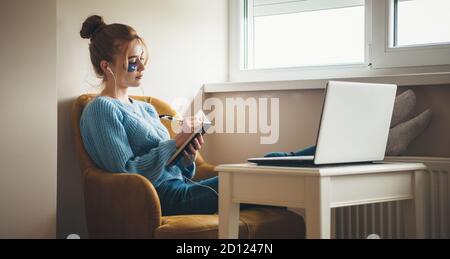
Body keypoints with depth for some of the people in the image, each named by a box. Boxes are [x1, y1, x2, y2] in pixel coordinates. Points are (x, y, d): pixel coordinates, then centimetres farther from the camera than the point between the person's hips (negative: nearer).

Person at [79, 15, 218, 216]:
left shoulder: (147, 109, 22)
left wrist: (187, 158, 0)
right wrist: (175, 144, -12)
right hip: (164, 197, -8)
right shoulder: (101, 109, -4)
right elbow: (125, 172, -14)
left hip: (183, 187, 8)